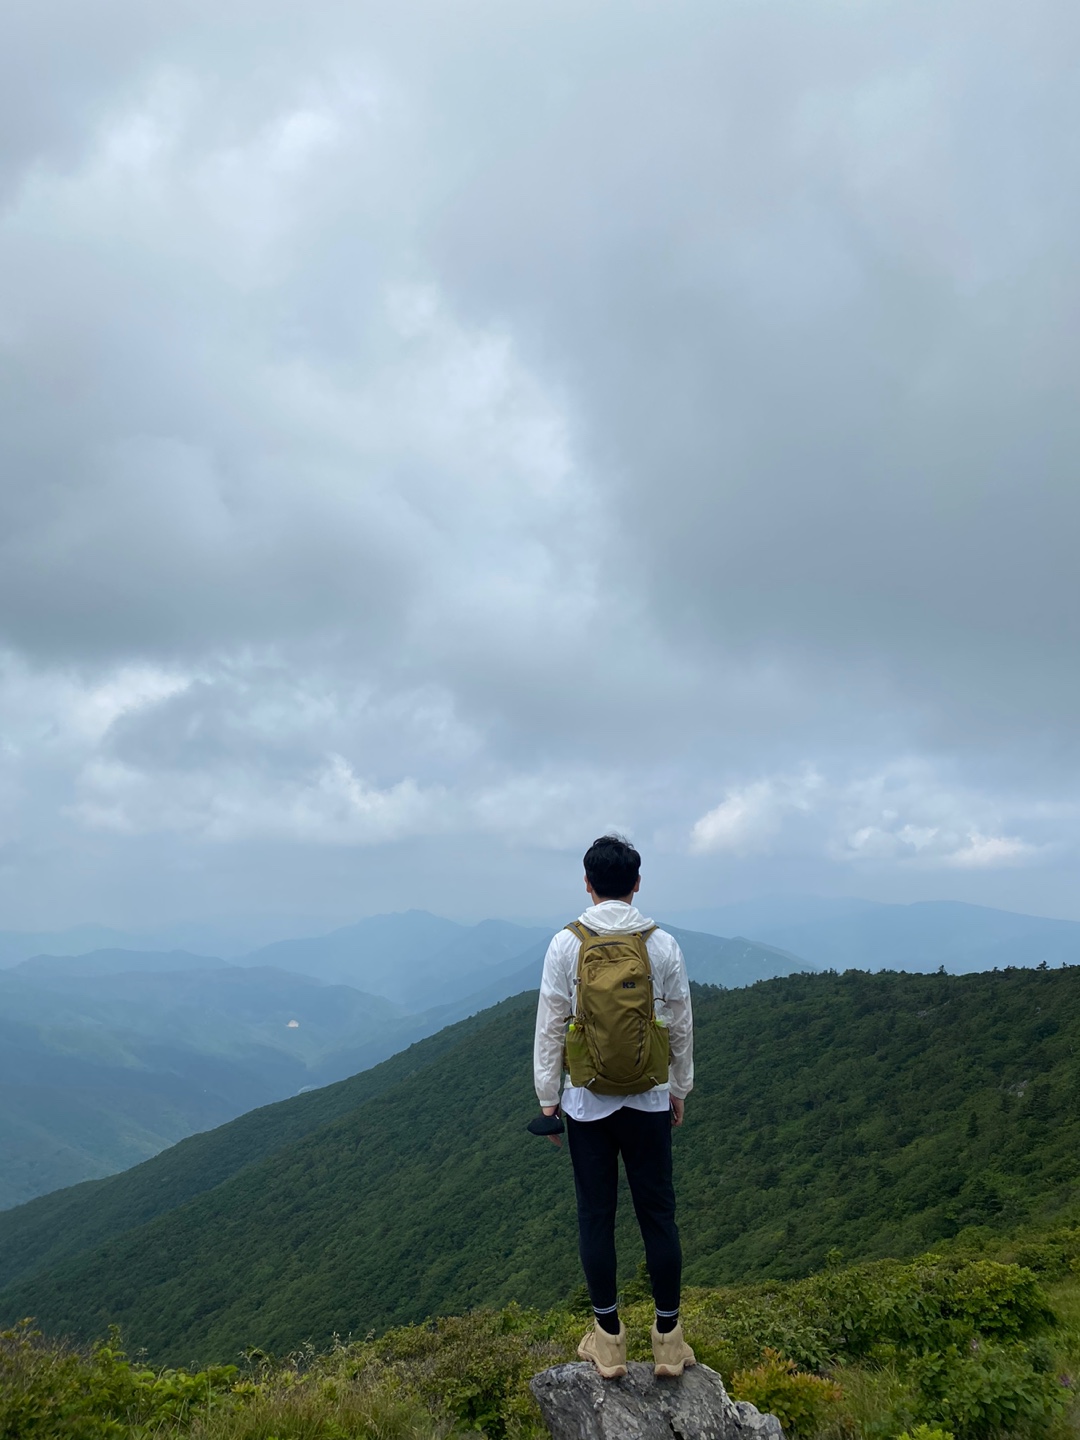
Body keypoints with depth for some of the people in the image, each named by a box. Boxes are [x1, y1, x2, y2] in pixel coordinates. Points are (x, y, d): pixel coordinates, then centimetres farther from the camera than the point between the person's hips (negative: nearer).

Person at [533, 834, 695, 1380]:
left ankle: (609, 1340, 22)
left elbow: (550, 1027, -6)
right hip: (649, 1100, 1)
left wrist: (547, 1097, 5)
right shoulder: (664, 945, -6)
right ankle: (668, 1337, 21)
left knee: (595, 1216, 11)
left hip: (587, 1102, -1)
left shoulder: (565, 945, -9)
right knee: (658, 1214, 12)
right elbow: (681, 1026, 2)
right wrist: (680, 1089, 16)